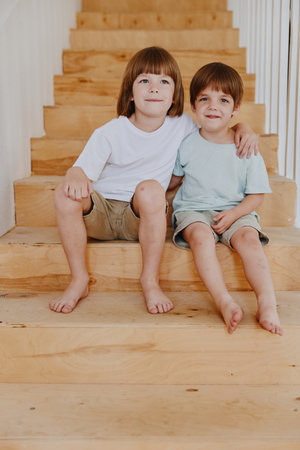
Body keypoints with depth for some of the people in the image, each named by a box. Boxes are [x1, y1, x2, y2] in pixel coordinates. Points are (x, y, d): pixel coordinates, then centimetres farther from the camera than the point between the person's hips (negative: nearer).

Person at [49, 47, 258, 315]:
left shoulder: (181, 126, -1)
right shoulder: (108, 134, -9)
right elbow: (82, 169, -13)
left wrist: (243, 128, -5)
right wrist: (76, 178, -38)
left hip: (141, 219, 0)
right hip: (100, 215, 0)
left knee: (151, 188, -35)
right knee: (65, 195, -31)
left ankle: (150, 280, -21)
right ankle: (79, 281, -13)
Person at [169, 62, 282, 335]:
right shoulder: (186, 145, 4)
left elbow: (257, 194, 1)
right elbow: (173, 179, 19)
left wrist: (234, 214, -14)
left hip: (235, 211, 0)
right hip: (193, 211, 0)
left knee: (249, 238, -30)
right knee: (201, 236, -33)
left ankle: (268, 304, -33)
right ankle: (225, 303, -39)